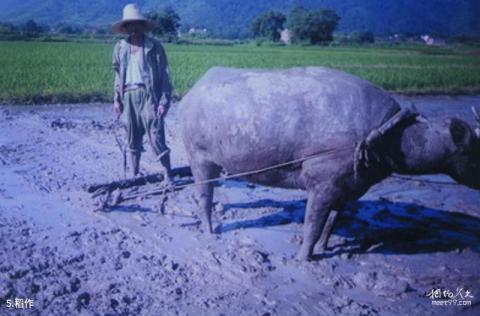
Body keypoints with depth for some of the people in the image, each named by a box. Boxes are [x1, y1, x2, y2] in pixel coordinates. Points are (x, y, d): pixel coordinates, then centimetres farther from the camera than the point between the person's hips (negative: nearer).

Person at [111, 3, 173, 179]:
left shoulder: (154, 46, -1)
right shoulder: (120, 47, 12)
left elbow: (164, 75, -2)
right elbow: (118, 74, 19)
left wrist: (164, 101, -9)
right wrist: (117, 98, 11)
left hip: (148, 95, -4)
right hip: (128, 97, 5)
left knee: (156, 137, -7)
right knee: (133, 139, 11)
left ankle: (168, 175, 3)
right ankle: (134, 175, 20)